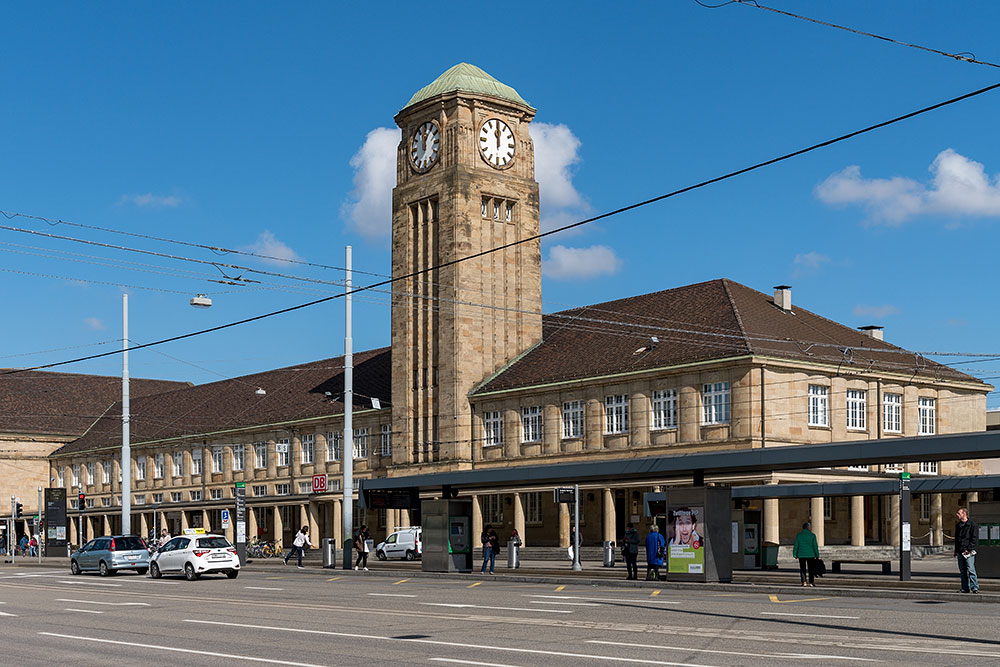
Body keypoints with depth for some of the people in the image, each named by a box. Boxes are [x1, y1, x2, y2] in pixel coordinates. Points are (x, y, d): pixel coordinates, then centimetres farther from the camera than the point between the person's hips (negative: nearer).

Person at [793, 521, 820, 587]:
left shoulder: (799, 535, 1)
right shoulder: (812, 535, -4)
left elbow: (796, 546, 0)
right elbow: (815, 546, -5)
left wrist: (795, 554, 6)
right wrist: (817, 555, 0)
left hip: (801, 555, 2)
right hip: (810, 555, -1)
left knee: (802, 569, 7)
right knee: (811, 569, 6)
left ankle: (804, 582, 2)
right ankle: (811, 582, 2)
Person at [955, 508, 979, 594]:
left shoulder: (972, 525, -3)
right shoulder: (958, 525, 18)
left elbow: (974, 539, -8)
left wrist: (969, 549, -15)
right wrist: (956, 550, 15)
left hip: (968, 552, -7)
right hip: (960, 552, 7)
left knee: (970, 569, -12)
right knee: (962, 571, 6)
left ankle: (974, 587, -11)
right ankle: (965, 588, 10)